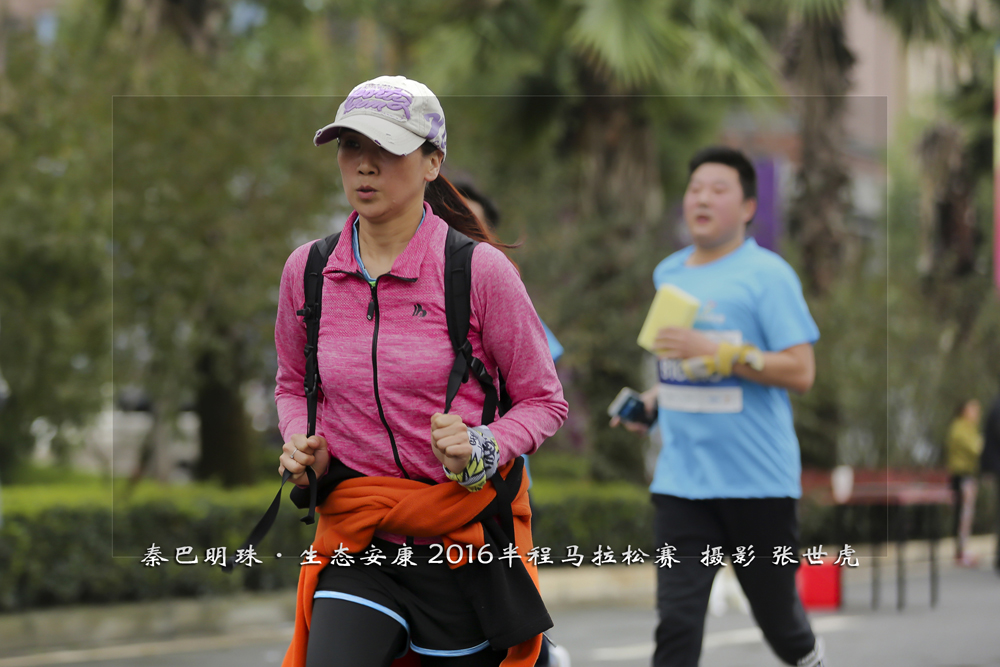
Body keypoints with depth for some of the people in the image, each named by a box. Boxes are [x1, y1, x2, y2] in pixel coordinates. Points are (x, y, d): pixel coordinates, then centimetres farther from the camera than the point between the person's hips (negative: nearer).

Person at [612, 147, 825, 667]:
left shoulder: (767, 274, -7)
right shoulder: (668, 274, 12)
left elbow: (799, 371, -14)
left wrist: (716, 351, -21)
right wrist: (656, 398, 9)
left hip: (758, 480, -4)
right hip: (681, 479, 4)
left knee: (776, 615, 11)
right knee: (677, 618, -8)